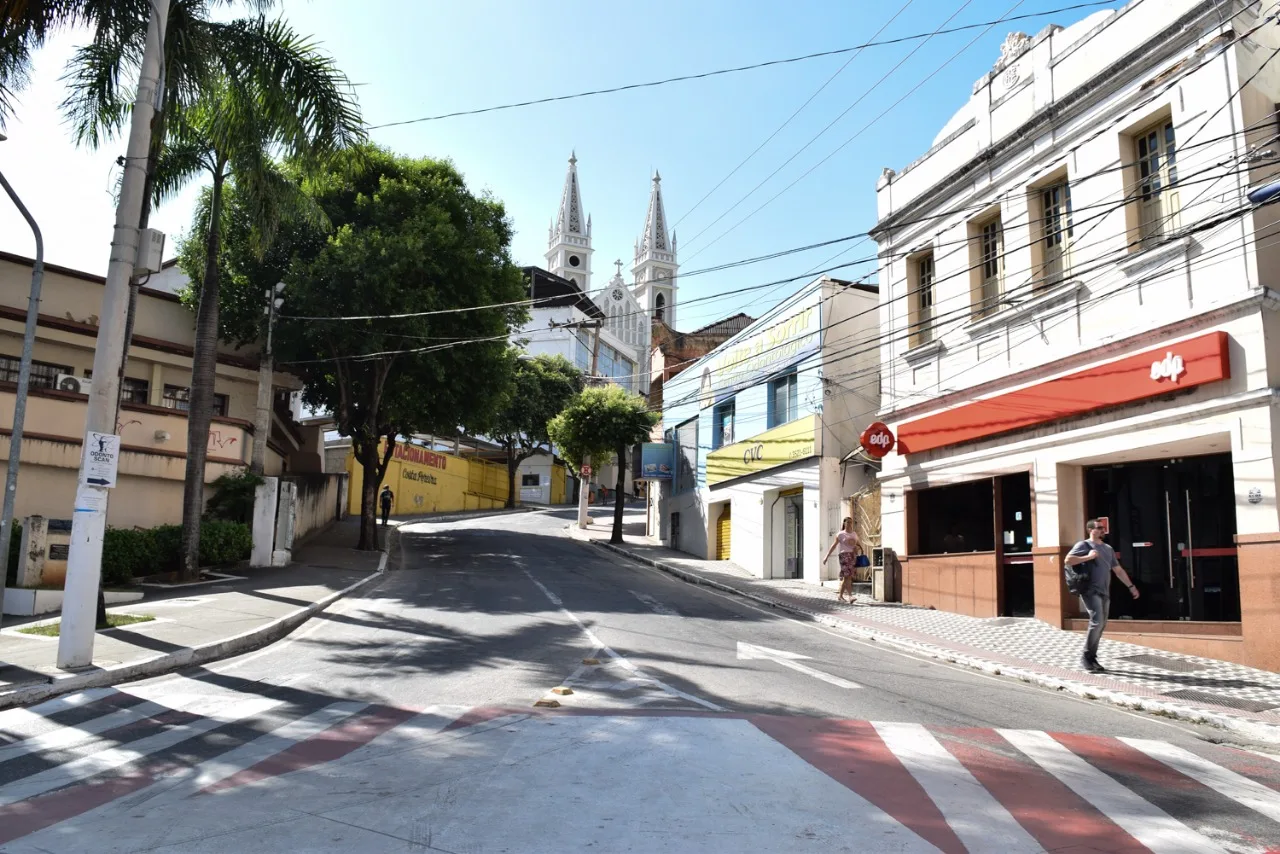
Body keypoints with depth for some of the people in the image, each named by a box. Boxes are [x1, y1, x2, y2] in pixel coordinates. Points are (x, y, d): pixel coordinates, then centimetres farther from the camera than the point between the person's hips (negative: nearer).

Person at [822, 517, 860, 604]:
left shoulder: (854, 535, 17)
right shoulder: (840, 534, 2)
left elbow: (857, 546, 20)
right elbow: (834, 546, 1)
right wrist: (827, 556, -3)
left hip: (853, 556, 5)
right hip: (844, 555, -5)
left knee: (846, 577, 6)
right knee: (847, 575, -16)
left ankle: (840, 596, 16)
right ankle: (850, 596, -22)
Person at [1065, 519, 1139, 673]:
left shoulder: (1108, 549, 20)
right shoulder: (1084, 545, -2)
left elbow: (1118, 570, 24)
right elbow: (1068, 560, -14)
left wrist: (1131, 586, 18)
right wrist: (1088, 557, -15)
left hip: (1105, 592, 7)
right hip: (1091, 591, -7)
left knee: (1101, 625, 6)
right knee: (1097, 622, -17)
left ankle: (1092, 658, 12)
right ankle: (1086, 657, -7)